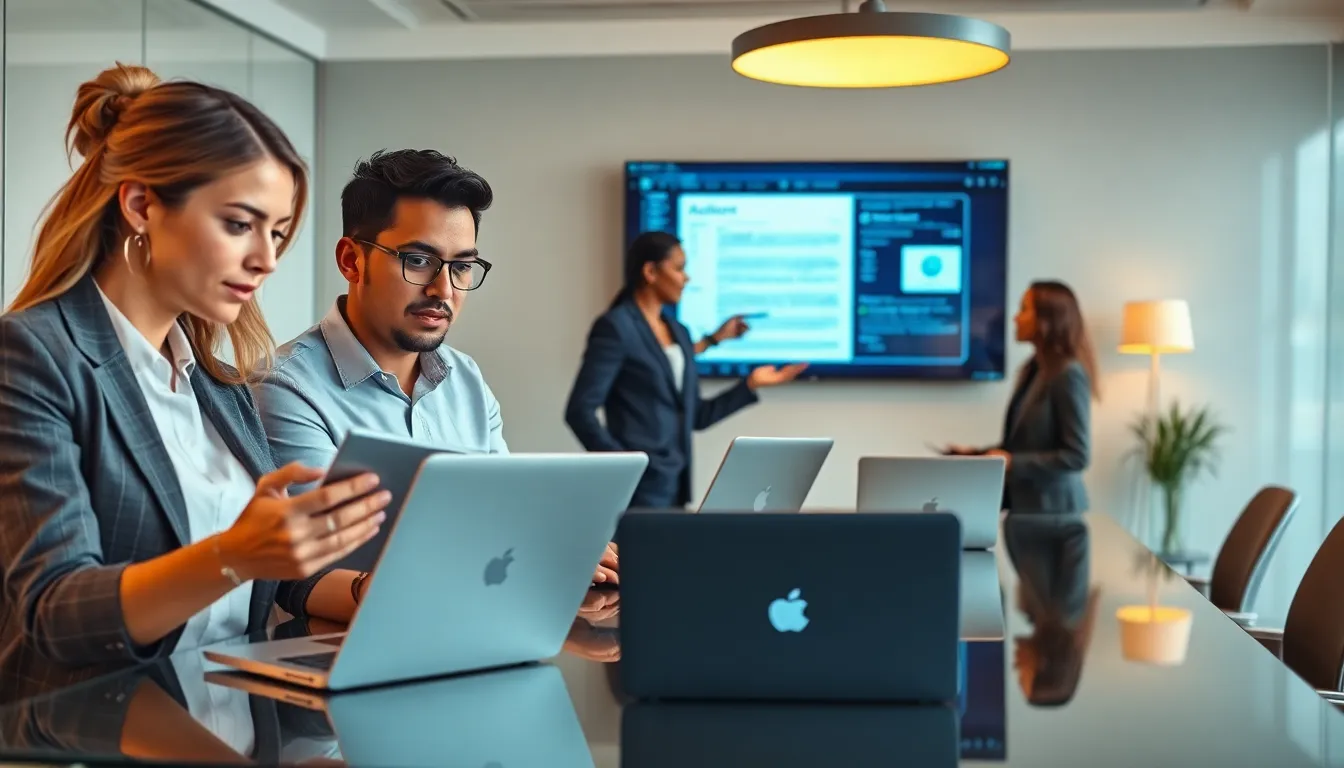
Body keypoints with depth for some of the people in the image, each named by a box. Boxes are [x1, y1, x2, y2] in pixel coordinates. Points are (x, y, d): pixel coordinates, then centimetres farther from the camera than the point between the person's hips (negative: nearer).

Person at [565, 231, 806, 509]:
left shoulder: (678, 332, 15)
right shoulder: (615, 326, -9)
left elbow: (696, 417, 17)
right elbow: (580, 411, -14)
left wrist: (751, 384, 11)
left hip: (675, 483, 8)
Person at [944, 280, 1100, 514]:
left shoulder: (1069, 374, -15)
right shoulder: (1030, 371, 11)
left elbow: (1077, 456, -18)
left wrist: (1013, 463, -19)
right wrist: (974, 454, 6)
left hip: (1052, 508, -8)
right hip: (1024, 503, 8)